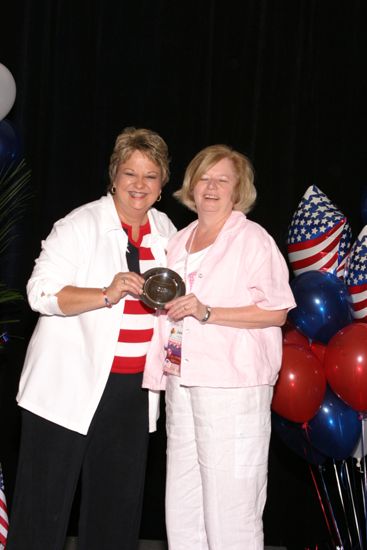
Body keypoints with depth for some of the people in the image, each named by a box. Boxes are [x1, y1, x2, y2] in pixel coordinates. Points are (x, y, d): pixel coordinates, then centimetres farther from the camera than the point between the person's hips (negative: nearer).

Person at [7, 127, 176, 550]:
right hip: (70, 384, -5)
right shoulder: (81, 225, -8)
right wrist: (106, 295, -27)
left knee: (119, 500, 13)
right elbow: (41, 292, -16)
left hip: (132, 388, 6)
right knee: (46, 500, 0)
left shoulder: (165, 230, 11)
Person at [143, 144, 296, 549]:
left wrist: (207, 312, -17)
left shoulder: (252, 239, -3)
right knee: (181, 505, 10)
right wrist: (159, 302, 10)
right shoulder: (180, 241, 18)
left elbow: (276, 311, -10)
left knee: (229, 506, -5)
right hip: (181, 383, 7)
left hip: (232, 386, -7)